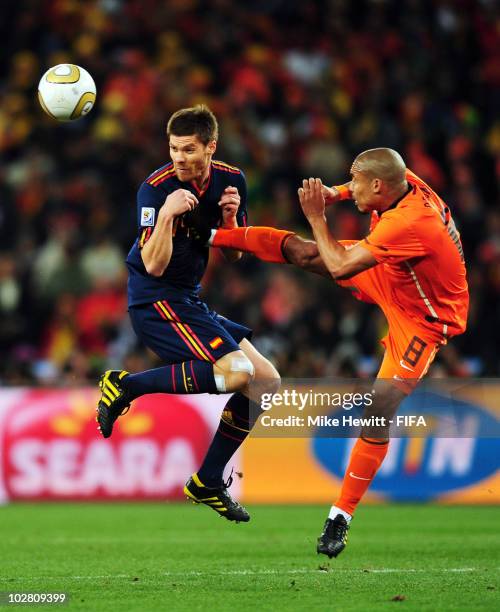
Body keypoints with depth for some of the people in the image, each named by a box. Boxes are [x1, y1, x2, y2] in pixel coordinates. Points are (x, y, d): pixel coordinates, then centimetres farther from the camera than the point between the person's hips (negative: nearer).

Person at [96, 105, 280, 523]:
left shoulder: (231, 181, 4)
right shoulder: (156, 188, -17)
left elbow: (233, 255, 10)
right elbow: (154, 266, -22)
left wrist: (230, 218, -9)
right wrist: (166, 214, -35)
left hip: (189, 300, 8)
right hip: (156, 301, -8)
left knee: (267, 380, 6)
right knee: (237, 371, -26)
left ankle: (207, 483, 14)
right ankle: (127, 385, -14)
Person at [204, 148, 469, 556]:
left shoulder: (409, 223, -40)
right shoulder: (404, 182, -15)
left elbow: (340, 266, -36)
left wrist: (317, 216, -24)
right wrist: (334, 194, -7)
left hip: (422, 318, -8)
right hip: (391, 276, 8)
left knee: (379, 414, -10)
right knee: (301, 251, 1)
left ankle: (341, 516, -1)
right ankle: (213, 236, 19)